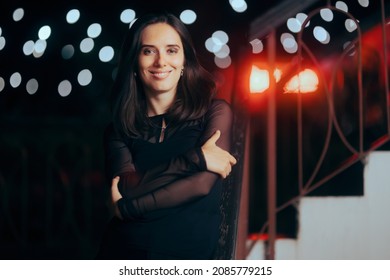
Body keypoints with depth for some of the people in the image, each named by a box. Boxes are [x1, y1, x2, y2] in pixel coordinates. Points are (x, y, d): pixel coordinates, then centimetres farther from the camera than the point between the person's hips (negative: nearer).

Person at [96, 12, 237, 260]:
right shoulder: (119, 127, 10)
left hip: (189, 251, -2)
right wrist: (194, 158, -12)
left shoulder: (216, 111, 4)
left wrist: (126, 208, -4)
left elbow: (202, 183, -7)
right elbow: (126, 186, -5)